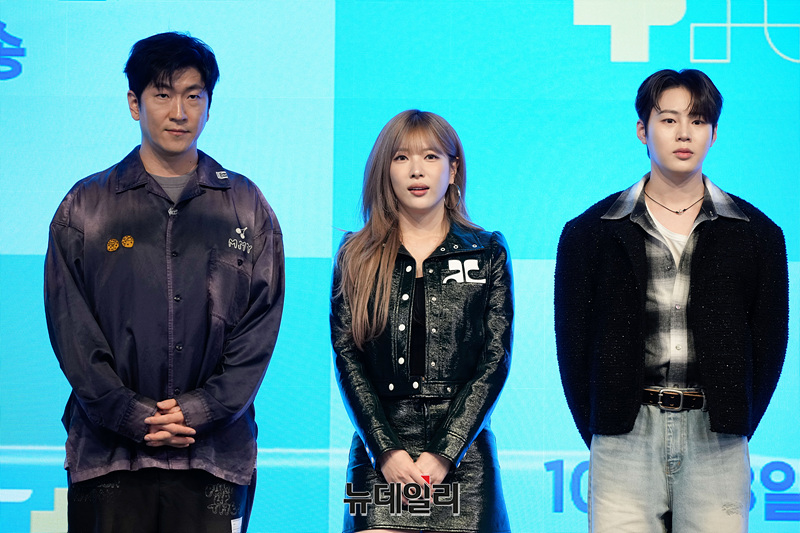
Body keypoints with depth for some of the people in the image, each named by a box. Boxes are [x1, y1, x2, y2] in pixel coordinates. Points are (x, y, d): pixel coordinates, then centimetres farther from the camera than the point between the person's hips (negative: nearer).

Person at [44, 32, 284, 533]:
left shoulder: (246, 205, 9)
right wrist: (134, 417, -10)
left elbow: (261, 326, 3)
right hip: (108, 452, 0)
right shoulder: (86, 206, 7)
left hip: (216, 452, 0)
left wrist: (199, 410, -9)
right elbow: (71, 330, 1)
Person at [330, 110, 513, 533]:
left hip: (463, 452, 0)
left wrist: (444, 453, -8)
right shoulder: (357, 257, 10)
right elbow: (347, 359, 3)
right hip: (380, 453, 0)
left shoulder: (488, 252, 9)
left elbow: (495, 359, 2)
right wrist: (387, 450, -9)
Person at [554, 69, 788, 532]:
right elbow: (573, 341, 7)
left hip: (717, 442, 1)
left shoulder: (756, 234, 8)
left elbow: (769, 342, 9)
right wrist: (598, 434, 1)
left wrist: (736, 429, 3)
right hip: (624, 437, 0)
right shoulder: (589, 233, 7)